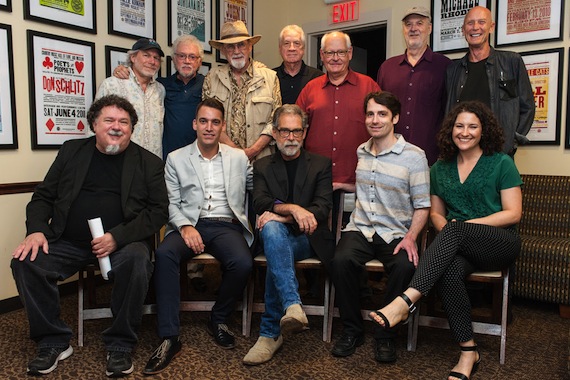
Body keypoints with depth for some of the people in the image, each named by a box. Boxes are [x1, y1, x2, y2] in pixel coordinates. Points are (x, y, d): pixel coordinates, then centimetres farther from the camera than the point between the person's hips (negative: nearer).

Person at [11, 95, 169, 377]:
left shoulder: (148, 163, 4)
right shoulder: (71, 151, 13)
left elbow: (158, 211, -4)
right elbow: (43, 196, 14)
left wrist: (117, 237, -16)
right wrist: (36, 230, -6)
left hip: (122, 242, -3)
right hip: (68, 242, 3)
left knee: (136, 262, -33)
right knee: (25, 262, -20)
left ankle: (120, 345, -11)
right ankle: (53, 343, 0)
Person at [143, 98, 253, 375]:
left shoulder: (238, 158, 14)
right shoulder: (176, 159, 10)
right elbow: (171, 203, 5)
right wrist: (185, 226, -13)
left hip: (226, 226, 0)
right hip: (189, 225, 0)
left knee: (242, 264, -30)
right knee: (164, 254, -32)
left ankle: (218, 319, 0)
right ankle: (169, 337, -23)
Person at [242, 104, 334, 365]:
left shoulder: (321, 165, 11)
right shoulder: (262, 166, 15)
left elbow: (322, 209, -4)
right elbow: (260, 204, -3)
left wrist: (280, 216, -15)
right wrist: (293, 209, -22)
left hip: (308, 238, -1)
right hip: (276, 235, 1)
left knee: (275, 257, -32)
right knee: (272, 229, -36)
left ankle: (270, 333, -25)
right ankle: (293, 307, -47)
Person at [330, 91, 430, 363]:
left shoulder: (414, 156, -3)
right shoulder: (361, 152, 11)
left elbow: (422, 205, -4)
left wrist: (410, 237, -18)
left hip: (396, 233, -2)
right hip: (360, 228, 3)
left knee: (406, 267, -33)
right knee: (341, 261, -29)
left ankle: (385, 335, -8)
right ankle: (352, 330, -6)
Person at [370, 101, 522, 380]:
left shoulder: (502, 163, 2)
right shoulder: (441, 167, 14)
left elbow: (513, 213, -4)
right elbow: (436, 212, 18)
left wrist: (466, 224, -14)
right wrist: (443, 227, -6)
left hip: (501, 244, -3)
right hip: (458, 246, 3)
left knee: (455, 231, -36)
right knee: (450, 270, -34)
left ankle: (407, 300, -43)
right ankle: (468, 352, -21)